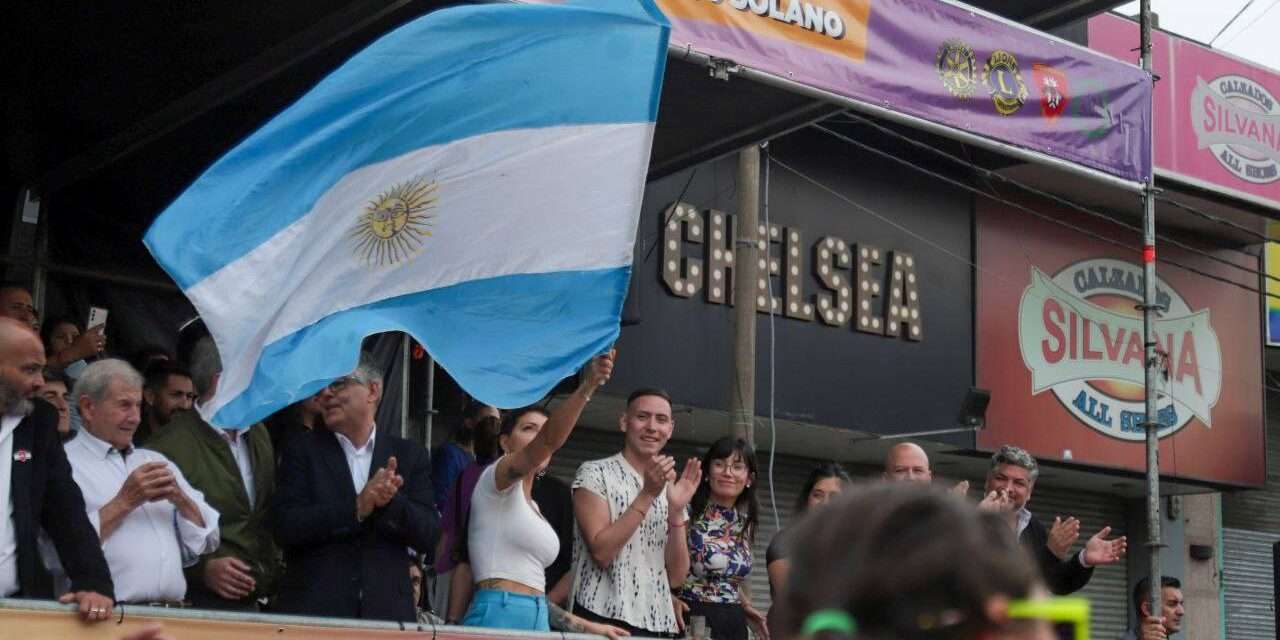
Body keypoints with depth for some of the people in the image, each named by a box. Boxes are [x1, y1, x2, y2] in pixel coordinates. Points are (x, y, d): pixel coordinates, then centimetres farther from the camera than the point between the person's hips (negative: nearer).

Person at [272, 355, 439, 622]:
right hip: (312, 610, -1)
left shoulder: (409, 455, 9)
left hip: (387, 610, 1)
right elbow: (286, 527, -7)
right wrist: (357, 508, -16)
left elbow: (428, 536, 2)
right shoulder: (303, 450, 5)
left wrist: (391, 501, -16)